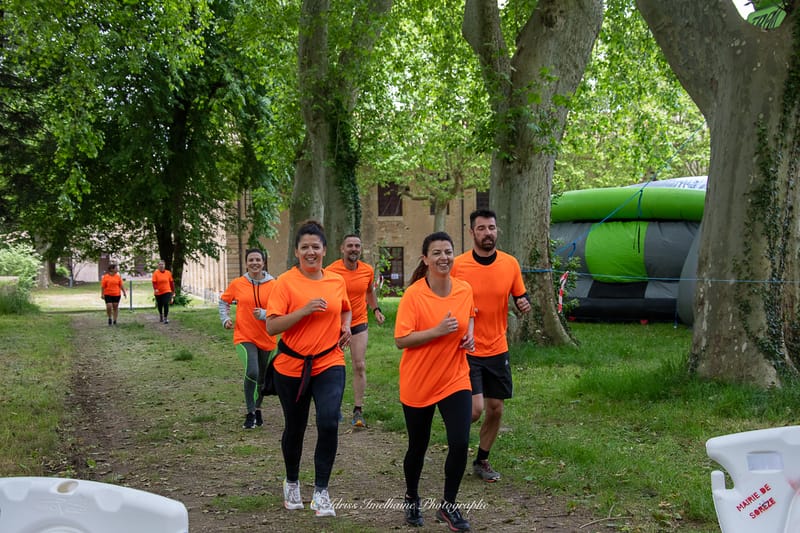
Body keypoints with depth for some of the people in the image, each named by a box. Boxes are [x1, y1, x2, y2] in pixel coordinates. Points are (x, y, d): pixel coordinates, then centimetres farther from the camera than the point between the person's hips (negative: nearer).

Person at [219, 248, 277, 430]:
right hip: (244, 337, -1)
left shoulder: (273, 285, -5)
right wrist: (225, 319, 3)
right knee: (252, 372, -23)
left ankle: (257, 408, 41)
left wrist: (263, 314, -24)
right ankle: (250, 413, -8)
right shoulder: (237, 284, -1)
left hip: (267, 339, 1)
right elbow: (224, 301, 17)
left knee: (262, 378, 15)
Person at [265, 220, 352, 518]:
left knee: (329, 423, -17)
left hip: (329, 363, 2)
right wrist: (304, 310, -25)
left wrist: (346, 326, 4)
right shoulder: (285, 282, -9)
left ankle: (321, 491, -2)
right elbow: (271, 327, -15)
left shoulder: (337, 281, 4)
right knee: (295, 427, 14)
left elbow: (346, 309, 25)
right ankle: (292, 482, 40)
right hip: (291, 366, -1)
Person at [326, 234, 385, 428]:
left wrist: (376, 309, 8)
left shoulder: (368, 270, -2)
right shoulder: (331, 270, -13)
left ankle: (358, 410, -1)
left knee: (360, 366, -5)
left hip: (358, 322, 2)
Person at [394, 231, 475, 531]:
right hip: (417, 383, -3)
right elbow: (401, 340, -18)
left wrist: (469, 334, 0)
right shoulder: (413, 294, -15)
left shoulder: (465, 290, -1)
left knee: (460, 444, -10)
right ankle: (412, 500, 39)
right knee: (417, 447, 12)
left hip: (455, 380, 3)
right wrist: (438, 331, -26)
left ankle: (448, 506, 12)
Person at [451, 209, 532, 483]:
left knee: (495, 409, 10)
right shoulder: (458, 265, -9)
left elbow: (520, 297, 11)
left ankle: (481, 461, 30)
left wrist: (524, 304, -12)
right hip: (467, 350, -4)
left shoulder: (510, 264, 0)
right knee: (475, 409, -13)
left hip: (497, 350, 4)